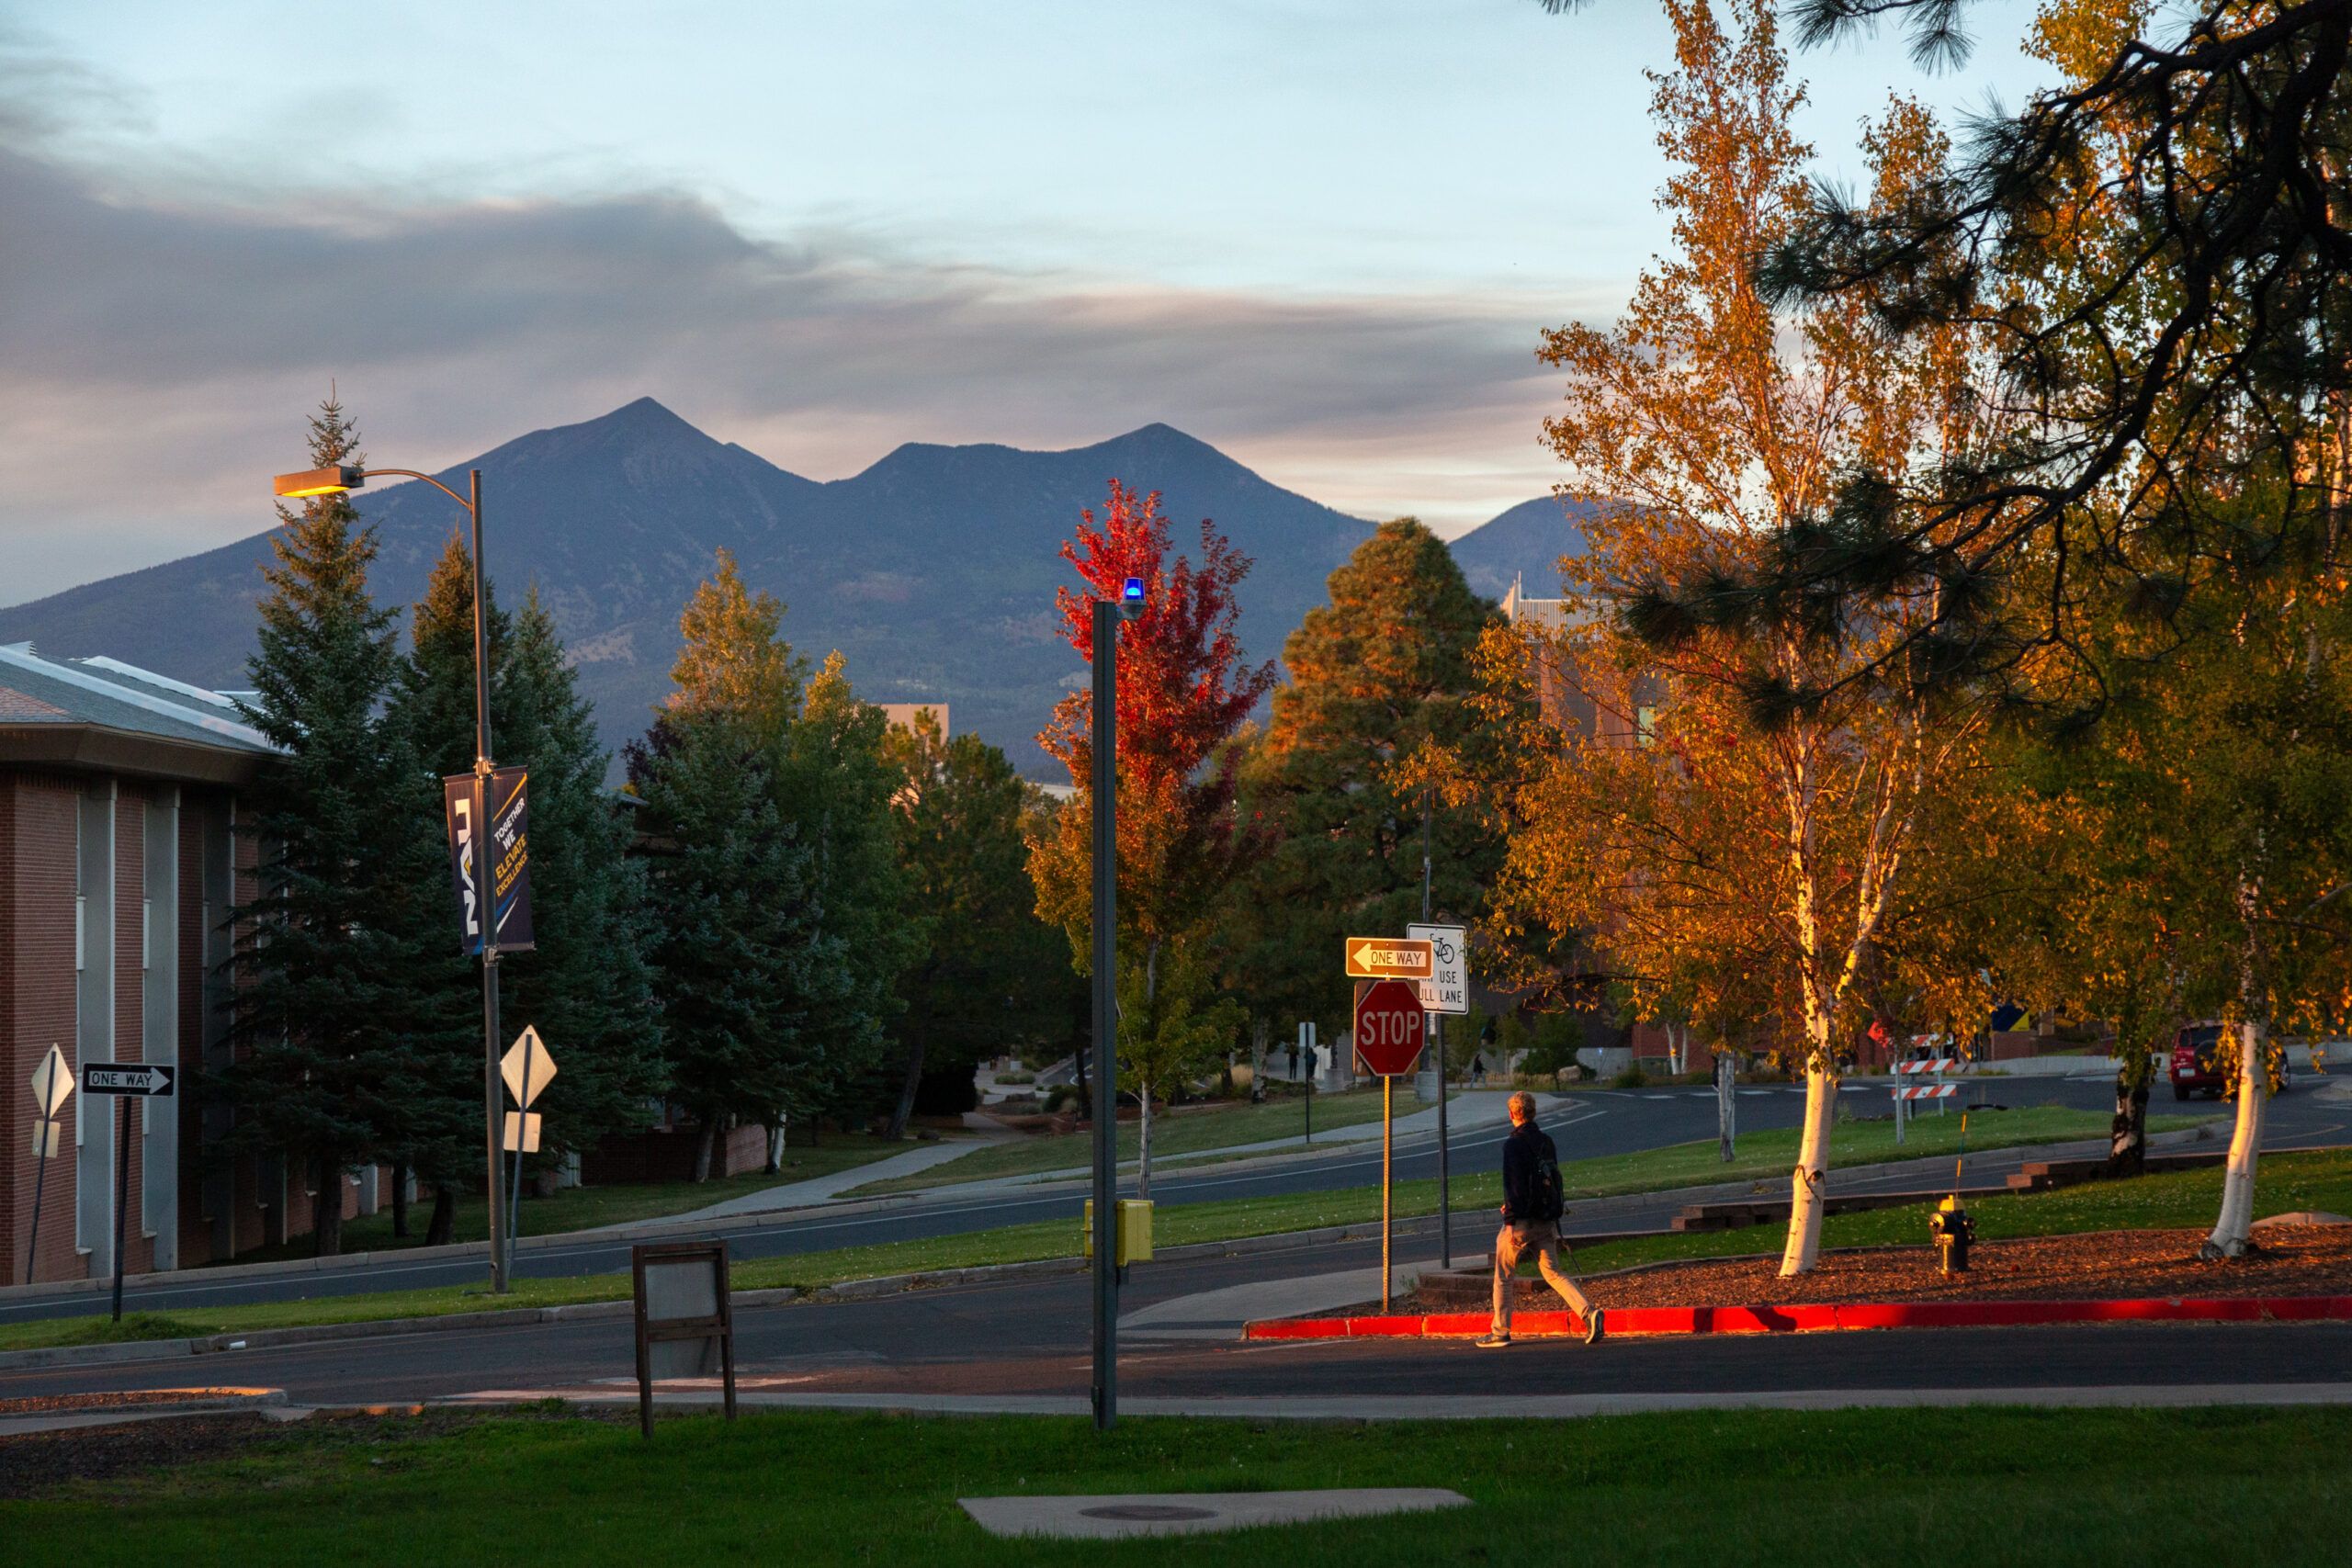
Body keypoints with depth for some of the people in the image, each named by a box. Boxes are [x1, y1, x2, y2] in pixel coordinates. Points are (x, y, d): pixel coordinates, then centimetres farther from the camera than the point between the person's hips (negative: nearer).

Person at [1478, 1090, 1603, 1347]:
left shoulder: (1513, 1144, -12)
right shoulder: (1546, 1143, 11)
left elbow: (1513, 1184, -17)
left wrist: (1511, 1222, -16)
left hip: (1522, 1220, -6)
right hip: (1546, 1220, 6)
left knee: (1503, 1276, 8)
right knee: (1553, 1273, 8)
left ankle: (1500, 1332, 11)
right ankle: (1588, 1312, -12)